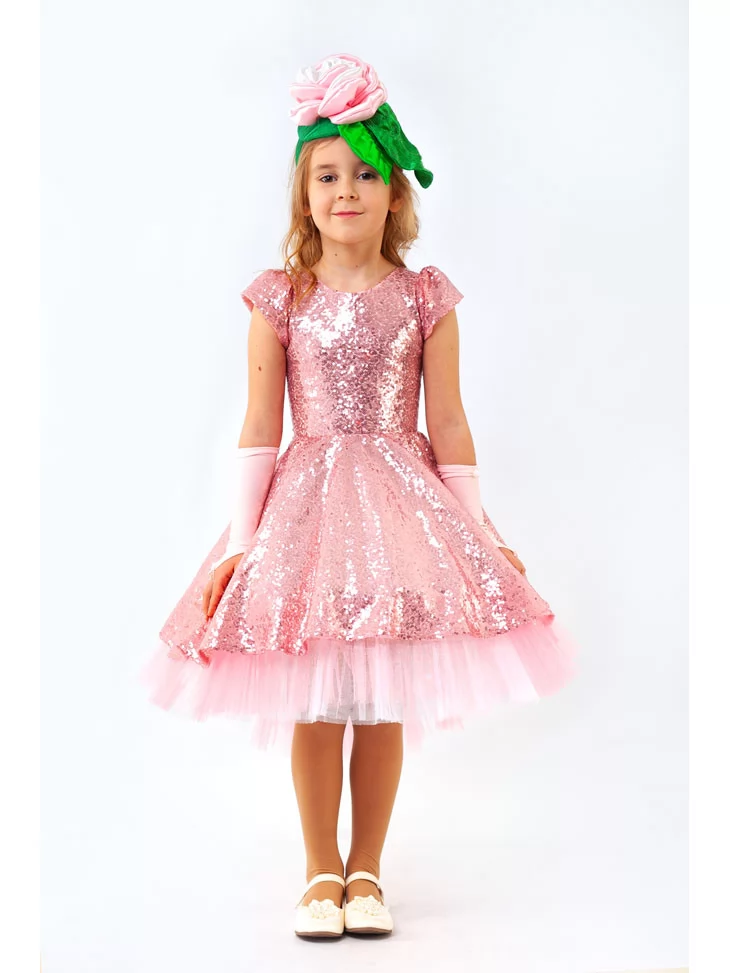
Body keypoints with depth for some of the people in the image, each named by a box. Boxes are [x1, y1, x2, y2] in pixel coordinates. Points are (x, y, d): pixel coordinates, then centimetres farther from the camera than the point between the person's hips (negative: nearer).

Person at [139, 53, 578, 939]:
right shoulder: (279, 298, 2)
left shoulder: (425, 298, 4)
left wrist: (477, 532, 3)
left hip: (400, 498, 1)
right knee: (316, 705, 4)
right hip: (306, 500, 0)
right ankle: (320, 871, 23)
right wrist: (238, 538, -3)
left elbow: (446, 424, 4)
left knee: (385, 702, 6)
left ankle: (366, 870, 24)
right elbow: (260, 426, 1)